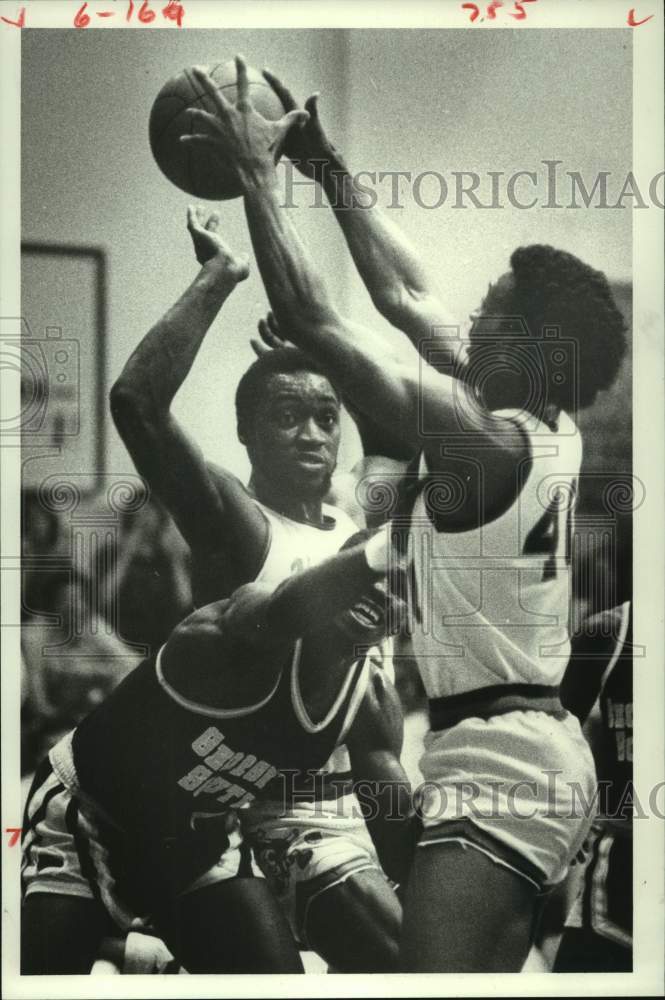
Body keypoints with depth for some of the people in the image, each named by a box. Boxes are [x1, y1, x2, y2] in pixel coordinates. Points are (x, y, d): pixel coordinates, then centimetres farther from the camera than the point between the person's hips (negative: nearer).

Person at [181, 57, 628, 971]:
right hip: (539, 748, 10)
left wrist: (257, 173, -8)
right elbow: (408, 298, 15)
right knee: (489, 971, 21)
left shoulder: (481, 441, -18)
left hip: (495, 760, -10)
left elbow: (311, 320, -19)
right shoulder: (551, 431, 7)